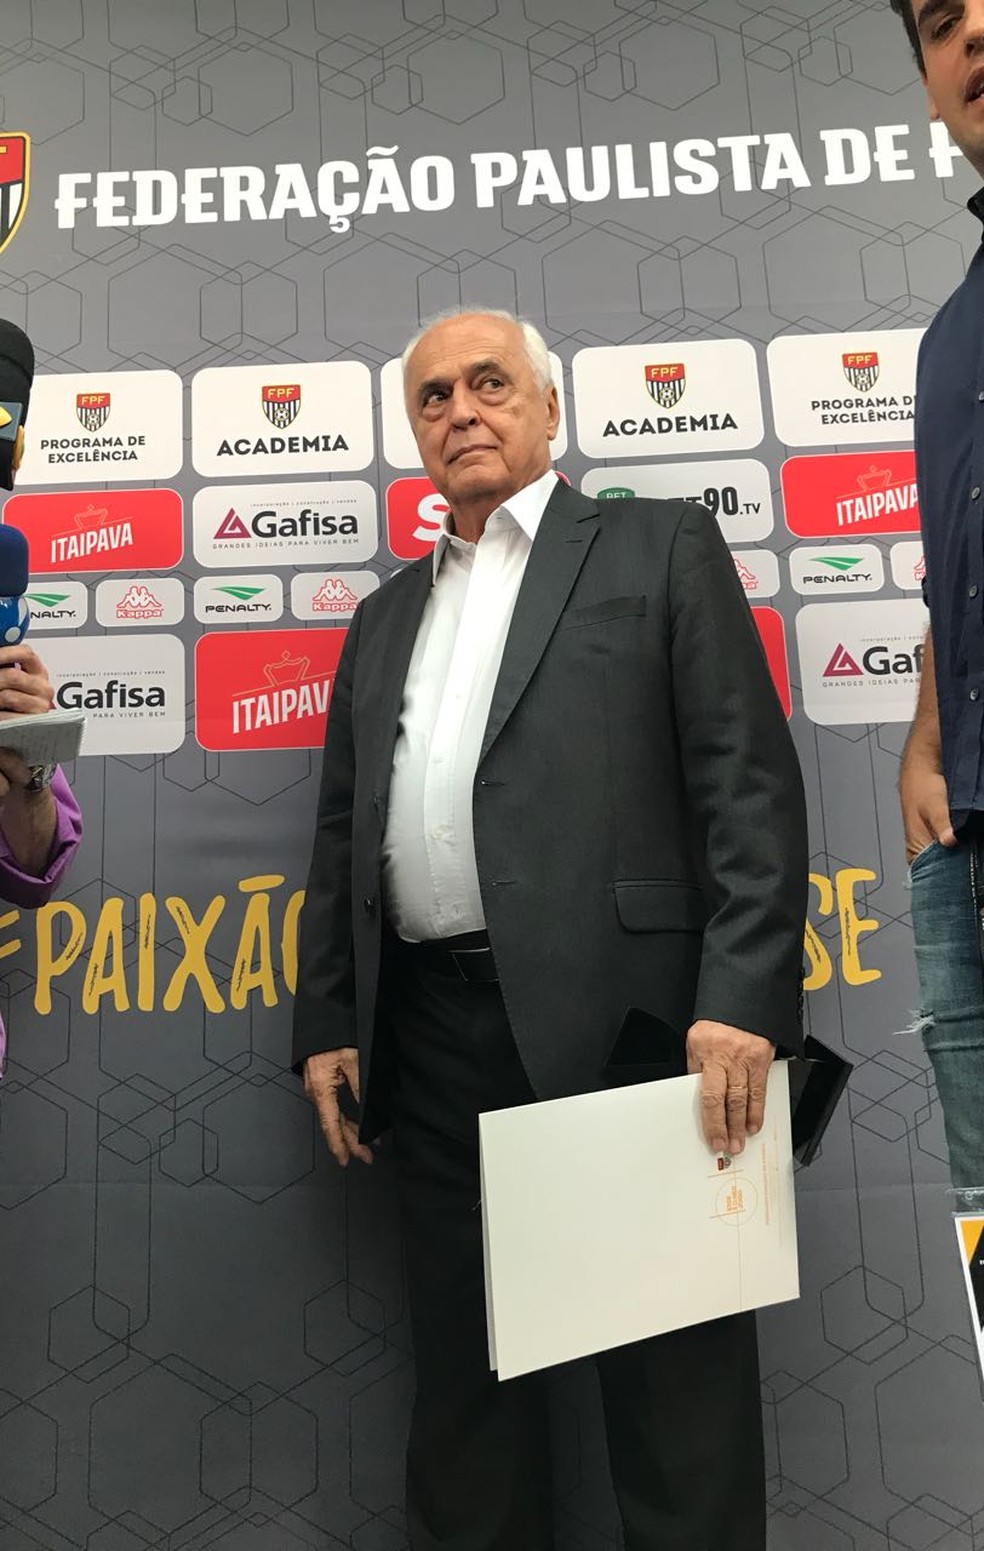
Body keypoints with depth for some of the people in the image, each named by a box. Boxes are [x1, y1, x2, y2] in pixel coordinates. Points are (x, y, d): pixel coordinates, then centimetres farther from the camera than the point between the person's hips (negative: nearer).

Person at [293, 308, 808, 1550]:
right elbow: (341, 834, 18)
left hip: (619, 1018, -4)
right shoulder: (386, 617, 21)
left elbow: (749, 784, -4)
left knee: (672, 1377, 5)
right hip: (432, 1036, 5)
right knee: (461, 1377, 16)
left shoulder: (660, 548, 6)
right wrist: (325, 1023, 10)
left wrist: (742, 1000, -15)